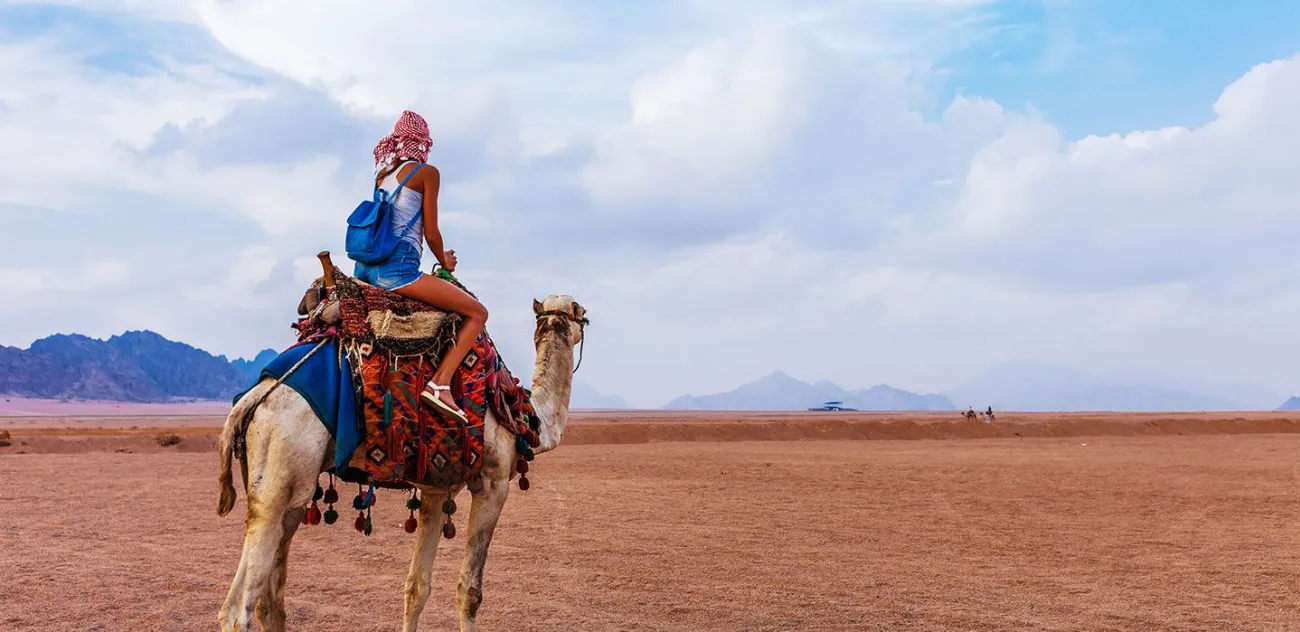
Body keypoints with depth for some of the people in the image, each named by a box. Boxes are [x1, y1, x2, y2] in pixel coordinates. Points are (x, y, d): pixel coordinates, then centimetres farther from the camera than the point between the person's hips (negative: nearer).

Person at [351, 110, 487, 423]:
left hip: (364, 268, 8)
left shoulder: (383, 172, 20)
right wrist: (445, 262, 17)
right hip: (397, 268, -8)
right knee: (477, 313, -3)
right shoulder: (427, 172, 1)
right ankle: (440, 383, -17)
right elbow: (431, 233, -3)